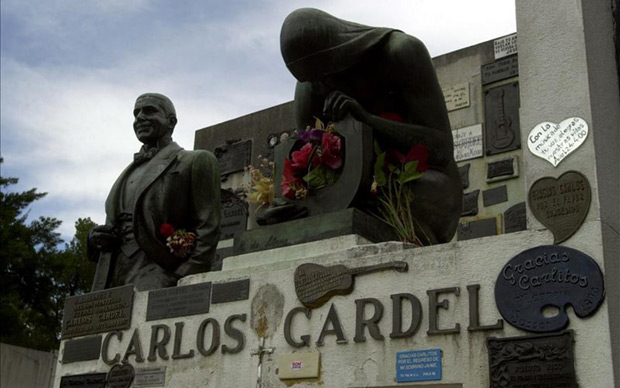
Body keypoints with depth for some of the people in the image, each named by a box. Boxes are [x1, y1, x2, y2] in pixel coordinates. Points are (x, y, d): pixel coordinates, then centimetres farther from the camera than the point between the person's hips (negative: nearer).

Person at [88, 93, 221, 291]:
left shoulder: (196, 162, 6)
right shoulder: (131, 171, 26)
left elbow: (207, 229, -2)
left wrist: (184, 281, -14)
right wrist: (96, 237, 8)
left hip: (156, 278, -6)